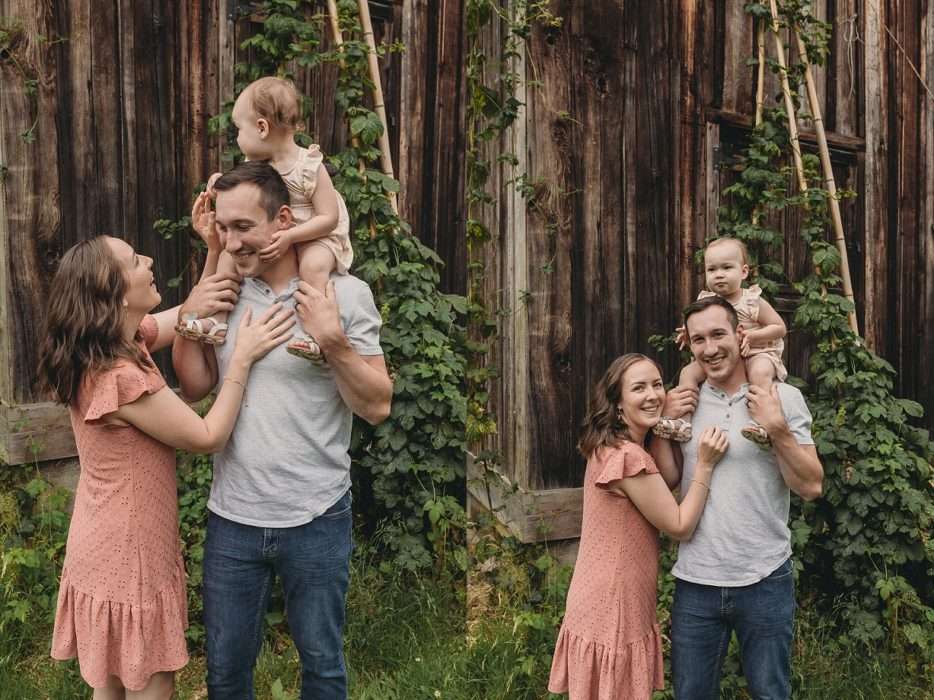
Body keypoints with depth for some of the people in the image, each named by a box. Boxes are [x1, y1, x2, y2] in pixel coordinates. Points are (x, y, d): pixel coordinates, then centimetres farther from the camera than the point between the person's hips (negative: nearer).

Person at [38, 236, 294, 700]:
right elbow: (208, 437, -19)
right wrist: (242, 358, -16)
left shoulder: (120, 343, 0)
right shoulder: (122, 378, -29)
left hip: (108, 554, 9)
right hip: (128, 563, -9)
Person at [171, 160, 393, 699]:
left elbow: (377, 406, -10)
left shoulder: (345, 294, -9)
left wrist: (334, 342, -24)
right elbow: (196, 386, 5)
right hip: (232, 518, 3)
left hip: (316, 520, -3)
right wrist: (191, 312, -6)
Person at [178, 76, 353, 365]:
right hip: (267, 236, 7)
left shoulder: (310, 167, -20)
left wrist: (289, 236, -31)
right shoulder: (255, 164, 0)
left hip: (314, 237, -7)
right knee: (228, 252, -7)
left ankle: (315, 334, -36)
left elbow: (329, 218, -22)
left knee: (313, 265, -37)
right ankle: (218, 320, -7)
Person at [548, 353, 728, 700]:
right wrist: (705, 464, -17)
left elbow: (670, 479, -1)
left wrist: (662, 427, -6)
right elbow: (680, 527, -15)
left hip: (610, 609, 10)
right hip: (611, 616, -10)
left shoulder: (612, 448, 8)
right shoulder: (628, 457, -22)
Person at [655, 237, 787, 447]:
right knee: (688, 372, -11)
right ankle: (683, 420, -14)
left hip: (756, 353, -5)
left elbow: (780, 328, -9)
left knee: (760, 373, -37)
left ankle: (764, 423, -39)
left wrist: (751, 335, -22)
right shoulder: (706, 301, 1)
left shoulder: (753, 301, -12)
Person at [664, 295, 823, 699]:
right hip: (695, 582, 3)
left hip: (765, 580, -3)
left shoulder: (784, 398, -4)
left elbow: (810, 487, -7)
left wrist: (777, 429, -18)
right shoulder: (684, 402, 5)